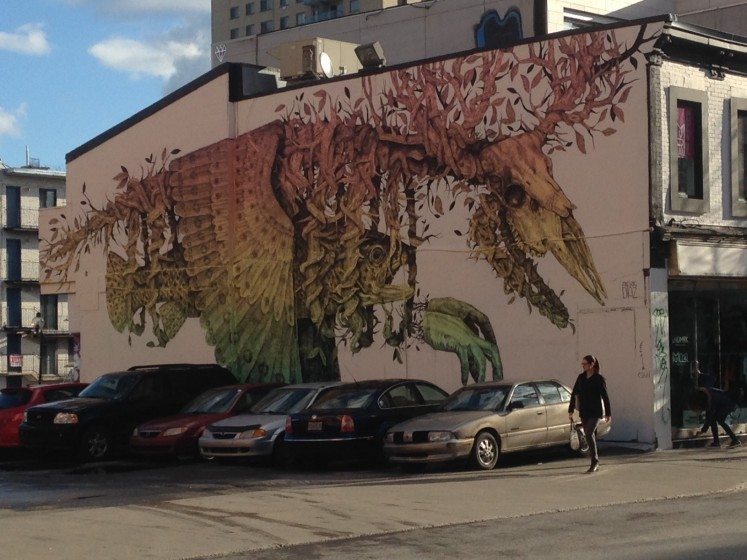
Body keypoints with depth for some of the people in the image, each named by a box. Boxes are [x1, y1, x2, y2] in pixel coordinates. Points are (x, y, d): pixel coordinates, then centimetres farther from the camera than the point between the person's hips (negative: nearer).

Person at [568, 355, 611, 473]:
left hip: (595, 412, -6)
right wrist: (571, 410, 6)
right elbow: (574, 394, 10)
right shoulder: (581, 377, 8)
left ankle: (594, 462, -10)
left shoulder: (599, 379, -7)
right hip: (584, 412, 6)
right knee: (590, 436, 8)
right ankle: (595, 464, 15)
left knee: (589, 434, -19)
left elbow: (605, 396, -4)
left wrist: (608, 413, -2)